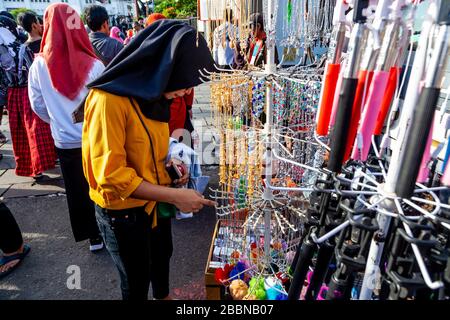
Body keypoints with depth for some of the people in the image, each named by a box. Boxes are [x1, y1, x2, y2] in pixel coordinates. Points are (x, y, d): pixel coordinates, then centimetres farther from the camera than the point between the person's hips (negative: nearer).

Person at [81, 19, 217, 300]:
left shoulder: (153, 93, -2)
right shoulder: (110, 99, -27)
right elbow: (110, 175, -28)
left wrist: (167, 162, -7)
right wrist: (175, 195, -27)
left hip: (156, 200, 8)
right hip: (123, 210, -8)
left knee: (162, 255, 30)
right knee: (136, 281, 16)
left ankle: (163, 296, 58)